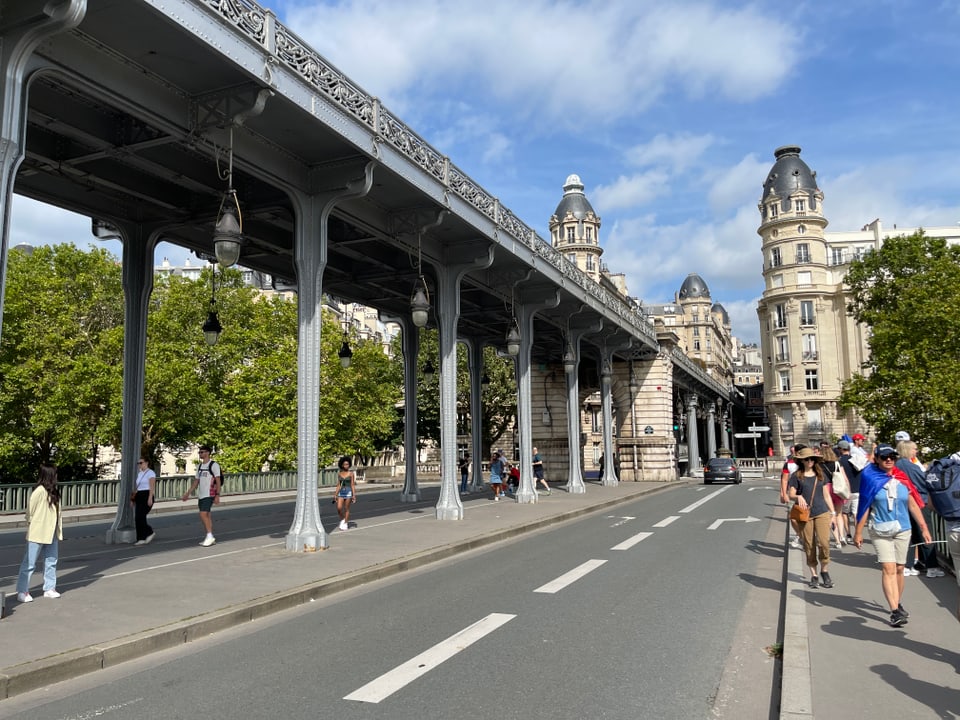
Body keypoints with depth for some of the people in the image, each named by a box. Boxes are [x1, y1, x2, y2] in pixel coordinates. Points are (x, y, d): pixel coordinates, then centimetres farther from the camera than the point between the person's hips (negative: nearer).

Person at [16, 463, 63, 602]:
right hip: (38, 532, -8)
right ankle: (22, 591, 11)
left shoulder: (53, 491, 7)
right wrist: (31, 522, -3)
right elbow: (30, 509, -13)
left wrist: (59, 528, 7)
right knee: (29, 563, 2)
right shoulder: (39, 491, -18)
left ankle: (49, 588, 22)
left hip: (51, 532, 8)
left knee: (51, 561, 13)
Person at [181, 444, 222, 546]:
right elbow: (196, 481, 21)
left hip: (209, 495, -8)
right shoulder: (199, 466, 15)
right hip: (200, 495, 8)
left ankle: (210, 536, -10)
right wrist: (188, 493, 16)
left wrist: (217, 495, -18)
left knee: (203, 514, -16)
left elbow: (218, 481, -12)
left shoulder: (214, 465, -9)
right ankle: (210, 538, 12)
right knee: (206, 515, 8)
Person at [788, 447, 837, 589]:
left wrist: (833, 512, 11)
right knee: (809, 545, 3)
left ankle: (824, 571, 12)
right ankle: (813, 575, 16)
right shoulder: (796, 476, 3)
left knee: (824, 543, -10)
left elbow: (826, 495, 15)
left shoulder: (821, 475, 11)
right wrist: (798, 497, -22)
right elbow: (791, 495, -1)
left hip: (822, 513, 1)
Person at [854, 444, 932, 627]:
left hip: (903, 531, 3)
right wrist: (858, 532, -1)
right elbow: (865, 507, -2)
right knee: (888, 569, -10)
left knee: (899, 569, 11)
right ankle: (895, 611, -13)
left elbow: (913, 505, 9)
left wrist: (924, 528, 5)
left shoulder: (902, 479, 3)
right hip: (880, 531, -3)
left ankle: (898, 604, 28)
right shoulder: (871, 479, -4)